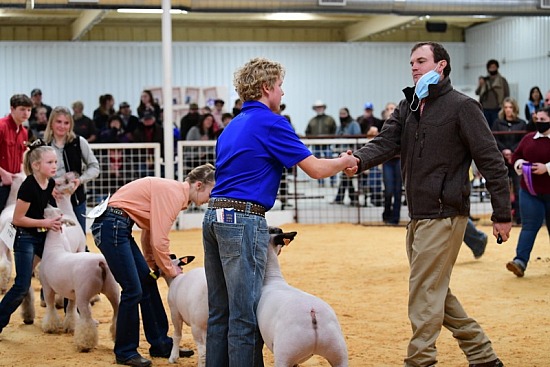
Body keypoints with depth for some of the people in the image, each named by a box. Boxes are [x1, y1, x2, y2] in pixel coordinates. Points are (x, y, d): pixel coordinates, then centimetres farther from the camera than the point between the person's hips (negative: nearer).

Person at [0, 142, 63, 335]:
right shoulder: (28, 187, -22)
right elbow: (17, 219, -19)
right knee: (22, 286, -10)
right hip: (25, 238, -8)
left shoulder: (51, 184, 1)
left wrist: (54, 220, 1)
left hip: (42, 236, 8)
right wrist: (45, 223, -18)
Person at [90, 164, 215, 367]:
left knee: (148, 283, 12)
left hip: (120, 227, 11)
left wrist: (154, 265, 10)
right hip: (110, 226, -11)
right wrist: (169, 269, -4)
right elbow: (159, 240, -19)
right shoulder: (173, 193, -17)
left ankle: (160, 344, 20)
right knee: (133, 290, -8)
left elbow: (150, 232, 15)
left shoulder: (174, 191, 14)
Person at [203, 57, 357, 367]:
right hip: (244, 220, -9)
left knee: (219, 313, 12)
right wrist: (346, 162, 12)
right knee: (245, 315, -5)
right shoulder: (271, 122, -7)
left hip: (214, 216, 9)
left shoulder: (233, 125, 20)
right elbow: (316, 169, -8)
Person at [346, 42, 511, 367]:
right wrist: (359, 160, -23)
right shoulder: (408, 107, 13)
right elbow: (386, 142, -1)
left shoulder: (461, 106, -8)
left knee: (426, 291, -7)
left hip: (444, 215, -8)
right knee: (436, 291, 15)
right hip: (418, 215, 8)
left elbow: (491, 161, -9)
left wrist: (502, 214, -11)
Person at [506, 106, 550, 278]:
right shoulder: (528, 139, 8)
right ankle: (520, 261, -13)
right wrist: (520, 164, -5)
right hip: (530, 191, 3)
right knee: (529, 226, -5)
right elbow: (516, 155, 15)